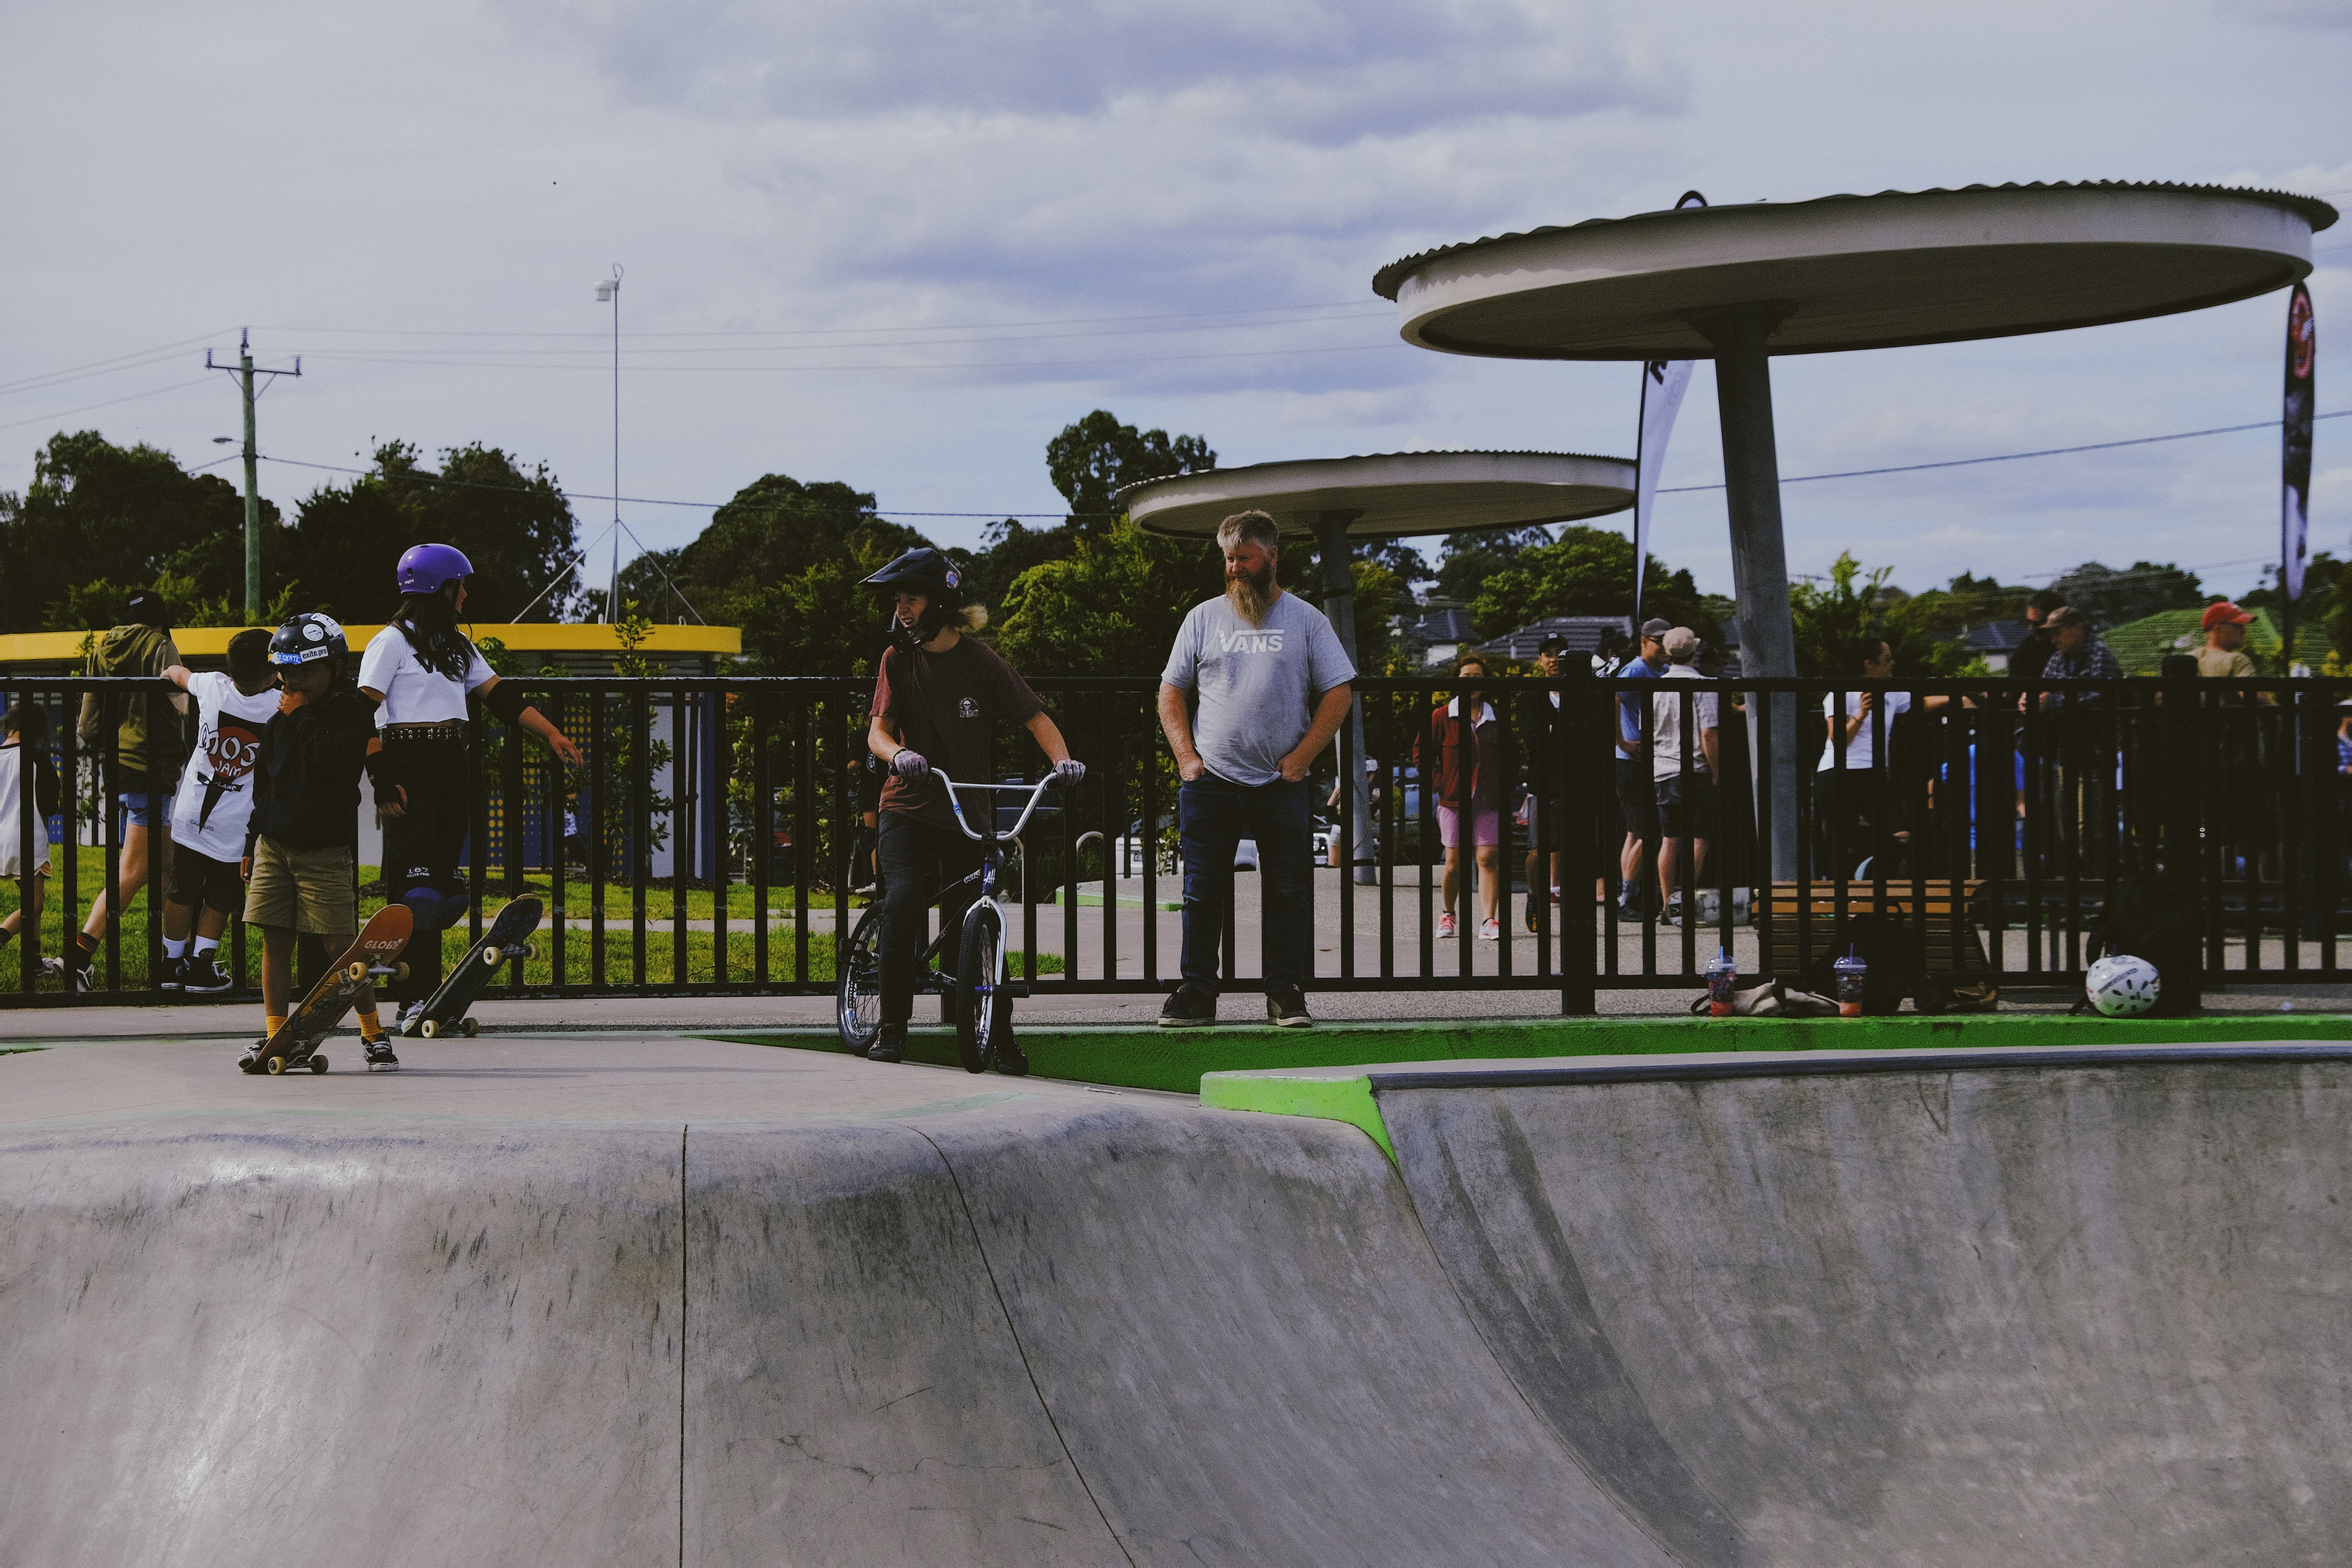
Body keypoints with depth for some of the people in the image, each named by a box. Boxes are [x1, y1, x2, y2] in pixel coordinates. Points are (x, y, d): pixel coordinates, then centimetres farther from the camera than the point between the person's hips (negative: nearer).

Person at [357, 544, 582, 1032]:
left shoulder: (458, 645, 19)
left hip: (450, 768, 8)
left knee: (443, 889, 6)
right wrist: (383, 784, -17)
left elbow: (500, 696, 19)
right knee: (413, 887, -10)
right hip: (409, 767, -8)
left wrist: (552, 735, 8)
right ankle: (412, 1003, -8)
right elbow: (364, 718, -10)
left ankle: (431, 996, 9)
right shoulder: (393, 642, -5)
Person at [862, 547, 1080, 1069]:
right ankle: (892, 1029, -14)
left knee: (969, 927, -3)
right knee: (903, 900, -24)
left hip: (968, 814, 0)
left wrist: (1061, 758, -19)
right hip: (908, 809, 0)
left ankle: (997, 1033, 17)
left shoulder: (982, 662, -2)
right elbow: (877, 731, -7)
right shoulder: (898, 659, 1)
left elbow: (1036, 717, 0)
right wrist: (899, 754, -30)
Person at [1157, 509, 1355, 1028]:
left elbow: (1337, 695, 3)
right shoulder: (1203, 618, 9)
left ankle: (1287, 994, 6)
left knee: (1288, 892, 0)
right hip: (1210, 784, 1)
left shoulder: (1305, 620, 5)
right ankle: (1197, 993, 8)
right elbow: (1171, 693, 11)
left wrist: (1301, 758, -6)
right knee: (1203, 892, 2)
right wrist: (1186, 757, -2)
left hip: (1281, 785, -1)